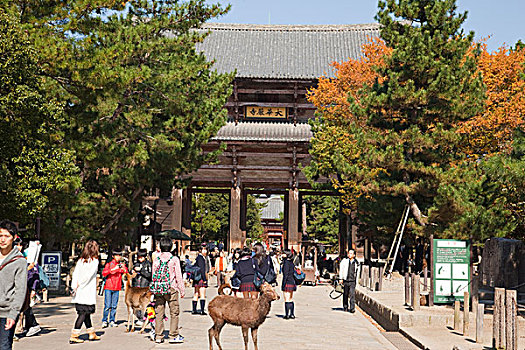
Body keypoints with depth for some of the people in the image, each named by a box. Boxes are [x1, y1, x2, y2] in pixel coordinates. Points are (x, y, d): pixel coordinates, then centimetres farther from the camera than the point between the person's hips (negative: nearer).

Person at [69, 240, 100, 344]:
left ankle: (92, 333, 27)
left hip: (79, 292, 7)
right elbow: (89, 275, -15)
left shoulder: (80, 260, 10)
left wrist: (74, 286, -5)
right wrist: (79, 285, -8)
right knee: (83, 313, -1)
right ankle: (74, 336, -5)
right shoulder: (94, 261, -8)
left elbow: (75, 273, 2)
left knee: (85, 312, 15)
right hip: (87, 292, -7)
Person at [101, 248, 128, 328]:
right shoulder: (109, 264, 4)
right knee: (107, 305, -7)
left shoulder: (122, 265, 12)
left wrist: (124, 269, -15)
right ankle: (104, 321, 1)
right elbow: (104, 273, -12)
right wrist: (113, 269, -22)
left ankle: (112, 321, 8)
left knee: (114, 306, 1)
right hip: (108, 288, -3)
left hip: (117, 288, 3)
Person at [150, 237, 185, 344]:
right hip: (171, 288, -3)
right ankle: (174, 336, 5)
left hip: (158, 289, 3)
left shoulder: (156, 259, 4)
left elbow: (153, 276, 8)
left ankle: (158, 336, 11)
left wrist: (154, 289, 16)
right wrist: (182, 290, 3)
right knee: (174, 312, 5)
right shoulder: (174, 259, -5)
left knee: (159, 312, 8)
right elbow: (178, 276, -4)